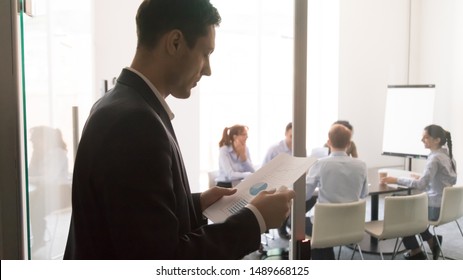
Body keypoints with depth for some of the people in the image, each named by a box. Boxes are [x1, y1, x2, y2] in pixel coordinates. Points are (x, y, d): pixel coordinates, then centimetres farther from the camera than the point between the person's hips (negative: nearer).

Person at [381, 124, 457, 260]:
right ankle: (432, 241, 22)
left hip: (435, 208, -9)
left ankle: (416, 251, 18)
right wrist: (422, 178, 12)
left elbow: (420, 185, -29)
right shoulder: (448, 155, 7)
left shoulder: (435, 158, -21)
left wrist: (396, 180, -25)